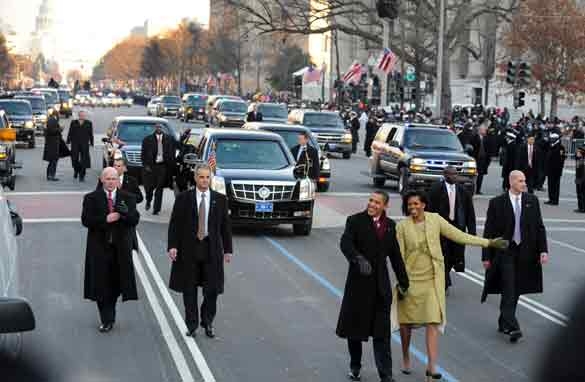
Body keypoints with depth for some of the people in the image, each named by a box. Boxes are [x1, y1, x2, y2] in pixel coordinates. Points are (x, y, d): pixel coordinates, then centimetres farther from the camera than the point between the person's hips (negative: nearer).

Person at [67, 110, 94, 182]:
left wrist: (91, 143, 7)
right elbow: (70, 133, 11)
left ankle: (82, 176, 1)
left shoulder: (88, 123, 8)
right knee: (74, 158, 0)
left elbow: (91, 134, 10)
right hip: (75, 144, 1)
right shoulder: (73, 123, 9)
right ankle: (76, 170, 30)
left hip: (84, 144, -1)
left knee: (84, 159, -5)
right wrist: (68, 141, 6)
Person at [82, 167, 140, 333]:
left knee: (116, 283, 8)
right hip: (99, 247, -1)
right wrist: (105, 219, -19)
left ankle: (109, 316, 28)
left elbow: (135, 220, -3)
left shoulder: (128, 198, 5)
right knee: (101, 284, -1)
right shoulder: (91, 198, 1)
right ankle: (107, 319, 6)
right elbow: (85, 220, -8)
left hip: (120, 248, 2)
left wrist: (125, 213, -24)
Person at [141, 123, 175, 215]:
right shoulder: (147, 139, 1)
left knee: (160, 188, 0)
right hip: (150, 166, -1)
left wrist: (171, 165, 1)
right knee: (149, 186, 1)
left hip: (163, 166, 1)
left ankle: (156, 209, 6)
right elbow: (143, 154, 3)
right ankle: (148, 201, 32)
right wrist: (146, 165, -5)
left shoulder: (169, 139, 5)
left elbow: (172, 154, 9)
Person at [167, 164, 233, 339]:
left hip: (211, 249, 1)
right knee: (189, 290, 6)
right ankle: (191, 324, 18)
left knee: (212, 290, 2)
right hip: (188, 249, -1)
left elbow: (225, 225, 6)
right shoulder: (183, 198, -1)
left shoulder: (220, 199, 4)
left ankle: (208, 323, 20)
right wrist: (172, 246, -10)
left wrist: (227, 249, 4)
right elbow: (174, 224, -1)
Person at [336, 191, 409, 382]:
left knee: (382, 333, 1)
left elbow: (395, 255, 15)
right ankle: (355, 366, 31)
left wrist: (403, 281, 15)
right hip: (359, 282, -2)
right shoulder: (356, 221, -6)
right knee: (355, 326, 12)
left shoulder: (390, 226, 8)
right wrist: (359, 259, -40)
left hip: (380, 284, 2)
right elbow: (345, 243, -21)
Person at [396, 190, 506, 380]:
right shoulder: (402, 226, -4)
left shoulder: (435, 219, -2)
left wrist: (488, 242, -3)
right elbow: (399, 256, -3)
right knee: (406, 321, 10)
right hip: (411, 279, 0)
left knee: (433, 322, -9)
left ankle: (431, 367, -10)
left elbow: (459, 236, 0)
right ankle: (406, 359, 33)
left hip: (432, 279, 0)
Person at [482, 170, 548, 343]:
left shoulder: (532, 201, 5)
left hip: (525, 253, 4)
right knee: (508, 290, -11)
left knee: (515, 290, 10)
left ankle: (504, 323, 24)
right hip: (505, 251, -4)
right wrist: (486, 256, -4)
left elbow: (539, 227, 6)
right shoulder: (497, 203, -5)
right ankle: (512, 327, -13)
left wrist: (543, 250, -4)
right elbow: (489, 231, -2)